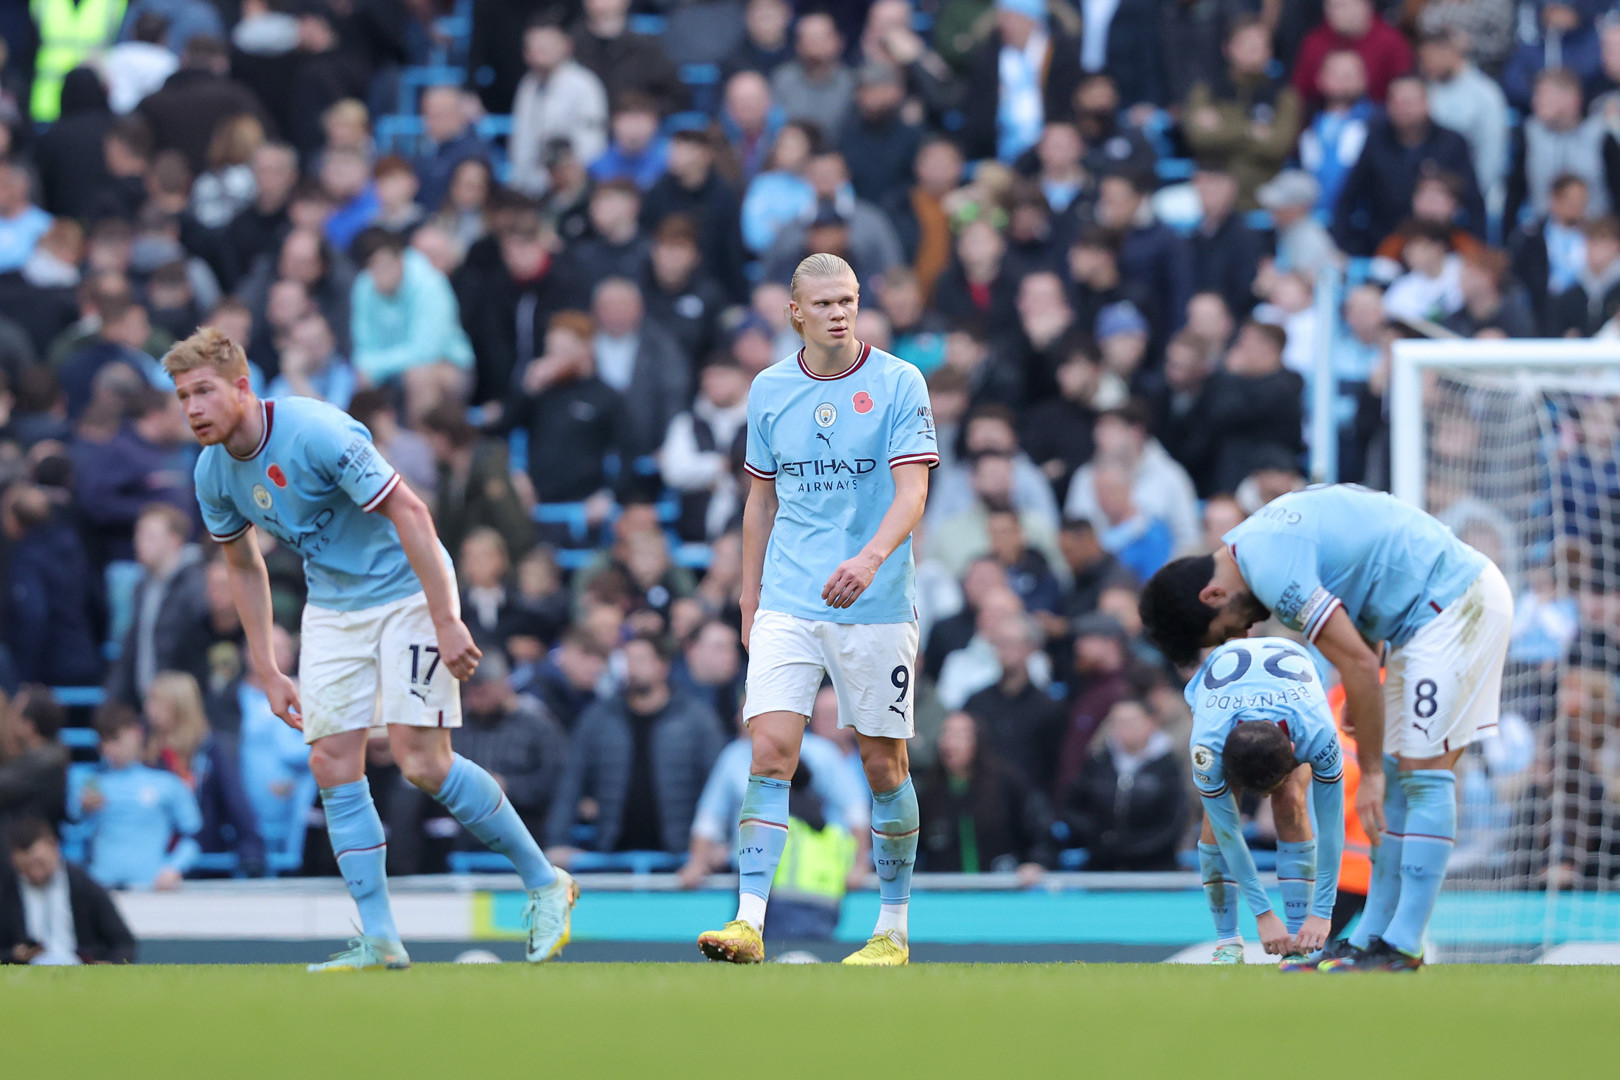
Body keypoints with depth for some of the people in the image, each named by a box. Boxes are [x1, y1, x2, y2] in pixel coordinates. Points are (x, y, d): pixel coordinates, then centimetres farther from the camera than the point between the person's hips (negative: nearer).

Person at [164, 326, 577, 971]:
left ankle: (543, 881, 2)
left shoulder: (316, 433, -25)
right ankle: (378, 940, -2)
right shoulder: (213, 473, -3)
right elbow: (244, 567, 14)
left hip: (407, 590, -7)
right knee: (332, 763, -6)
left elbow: (408, 512, -23)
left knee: (421, 761, -15)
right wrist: (267, 672, 12)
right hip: (332, 610, 7)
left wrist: (445, 621, -24)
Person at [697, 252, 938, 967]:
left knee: (884, 762, 4)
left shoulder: (898, 384, -4)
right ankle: (749, 922, -16)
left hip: (875, 606, -2)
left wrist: (870, 558, -30)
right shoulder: (769, 390, 8)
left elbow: (912, 491, -12)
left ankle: (893, 929, 17)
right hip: (788, 604, 2)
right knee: (771, 750, -11)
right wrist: (749, 598, 16)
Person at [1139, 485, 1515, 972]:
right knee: (1398, 777, 8)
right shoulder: (1257, 540, 9)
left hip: (1456, 603, -11)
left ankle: (1402, 950, -15)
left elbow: (1360, 664, -22)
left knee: (1424, 772, -13)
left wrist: (1369, 771, -15)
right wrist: (1357, 694, 16)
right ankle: (1372, 941, 7)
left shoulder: (1270, 570, -22)